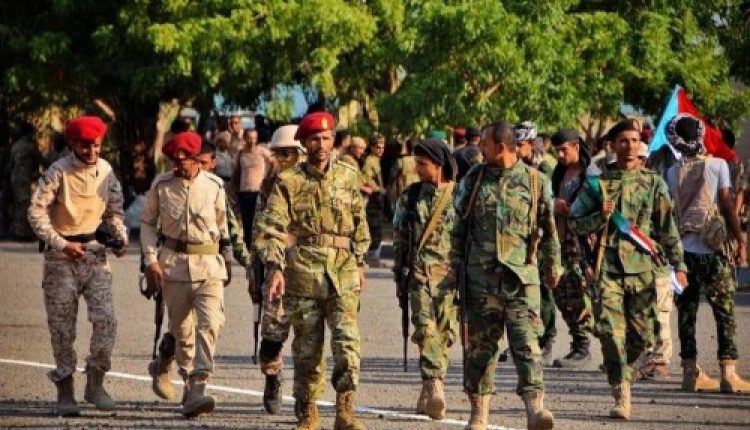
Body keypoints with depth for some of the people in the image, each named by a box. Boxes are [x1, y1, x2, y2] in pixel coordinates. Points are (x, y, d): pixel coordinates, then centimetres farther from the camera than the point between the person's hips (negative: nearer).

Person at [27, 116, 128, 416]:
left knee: (105, 317, -11)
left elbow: (113, 211, 15)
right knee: (62, 325, 1)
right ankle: (65, 391, 10)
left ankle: (95, 383, 2)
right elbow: (36, 212, -13)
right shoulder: (58, 172, -11)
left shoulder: (105, 171, 3)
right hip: (61, 256, -3)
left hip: (94, 252, 3)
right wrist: (62, 245, -18)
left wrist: (121, 237, -3)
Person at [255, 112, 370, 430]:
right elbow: (272, 227, -7)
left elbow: (359, 223, 18)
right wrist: (274, 267, -19)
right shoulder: (288, 182, 1)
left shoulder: (348, 177, 9)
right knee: (307, 346, 6)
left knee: (347, 340, -12)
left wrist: (359, 263, 16)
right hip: (302, 271, -1)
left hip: (343, 272, 1)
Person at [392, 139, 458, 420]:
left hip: (450, 272, -1)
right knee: (425, 329, -13)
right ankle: (435, 388, -21)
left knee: (444, 332, 1)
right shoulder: (410, 196, 9)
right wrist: (399, 272, 11)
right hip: (420, 271, 1)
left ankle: (428, 393, 12)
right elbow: (399, 237, 14)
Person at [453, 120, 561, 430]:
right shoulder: (474, 180, 7)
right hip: (481, 277, 2)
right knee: (480, 346, 6)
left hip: (522, 278, -2)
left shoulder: (535, 182, 1)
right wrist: (456, 266, 11)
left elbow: (549, 230, 10)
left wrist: (552, 267, 13)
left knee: (527, 343, -12)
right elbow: (459, 227, 13)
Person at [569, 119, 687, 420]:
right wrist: (601, 217, -10)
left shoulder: (653, 183, 8)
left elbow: (668, 228, 8)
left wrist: (678, 265, 2)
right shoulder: (598, 184, 6)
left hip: (643, 268, 1)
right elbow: (574, 223, 9)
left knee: (641, 333, 4)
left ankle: (622, 371, 32)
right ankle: (621, 395, -10)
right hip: (608, 268, -1)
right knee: (610, 331, -12)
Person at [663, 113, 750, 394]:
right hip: (714, 247, -3)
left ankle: (691, 372, 11)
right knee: (725, 310, 1)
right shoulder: (717, 165, -5)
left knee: (686, 311, 10)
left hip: (683, 248, 3)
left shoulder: (672, 173, 2)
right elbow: (727, 205, -8)